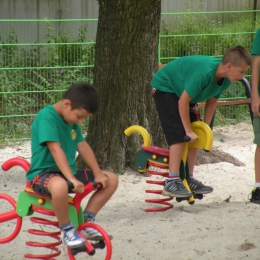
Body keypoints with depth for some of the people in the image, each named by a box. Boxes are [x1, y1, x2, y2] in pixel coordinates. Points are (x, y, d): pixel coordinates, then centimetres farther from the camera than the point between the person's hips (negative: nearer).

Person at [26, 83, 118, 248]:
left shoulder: (72, 120, 8)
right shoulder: (47, 117, -20)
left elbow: (83, 147, 6)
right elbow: (56, 150, -28)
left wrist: (98, 174, -4)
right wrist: (72, 179, -35)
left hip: (68, 172, 9)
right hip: (44, 173, -9)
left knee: (111, 179, 3)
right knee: (60, 186, -44)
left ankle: (86, 221, 4)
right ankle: (67, 229, -20)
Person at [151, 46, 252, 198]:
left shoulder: (226, 80, -12)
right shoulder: (204, 73, -38)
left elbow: (212, 101, 2)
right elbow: (183, 101, -33)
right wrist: (189, 130, -27)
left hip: (183, 90, 9)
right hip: (165, 87, -8)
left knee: (195, 136, 4)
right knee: (179, 136, -19)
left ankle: (189, 180, 12)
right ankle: (172, 183, -20)